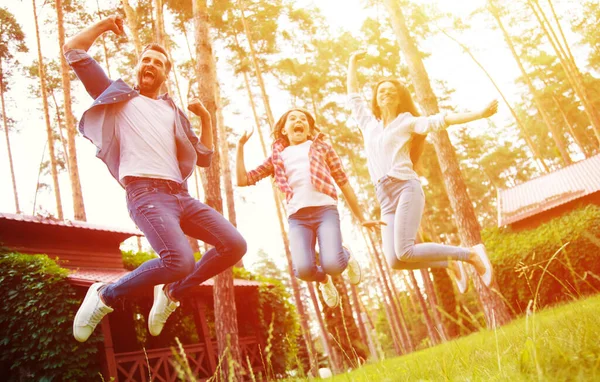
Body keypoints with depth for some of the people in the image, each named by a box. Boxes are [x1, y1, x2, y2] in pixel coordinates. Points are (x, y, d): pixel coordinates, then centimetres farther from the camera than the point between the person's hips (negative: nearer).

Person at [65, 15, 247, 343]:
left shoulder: (174, 113, 27)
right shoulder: (118, 97, 17)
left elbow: (203, 158, 24)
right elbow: (73, 51, 14)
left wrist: (206, 118, 16)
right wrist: (103, 25, 20)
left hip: (180, 195, 6)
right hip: (146, 193, -6)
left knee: (234, 245, -7)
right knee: (180, 261, -29)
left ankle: (172, 293, 12)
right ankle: (105, 296, -3)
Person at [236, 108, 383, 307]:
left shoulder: (322, 147, 19)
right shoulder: (278, 157, 22)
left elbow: (343, 182, 18)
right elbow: (243, 180, 20)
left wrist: (361, 218, 16)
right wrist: (240, 146, 14)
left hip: (325, 210, -1)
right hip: (297, 217, 1)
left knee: (332, 265, -25)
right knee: (303, 270, -24)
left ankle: (346, 257, 16)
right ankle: (323, 279, 16)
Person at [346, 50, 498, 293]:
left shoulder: (407, 122, 11)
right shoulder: (368, 124, 23)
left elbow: (440, 120, -1)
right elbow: (352, 94, 33)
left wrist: (479, 114, -12)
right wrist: (352, 63, 41)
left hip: (406, 189, -5)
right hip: (385, 200, 5)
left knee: (403, 253, -24)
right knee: (394, 261, -11)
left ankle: (471, 254, -6)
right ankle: (449, 263, 12)